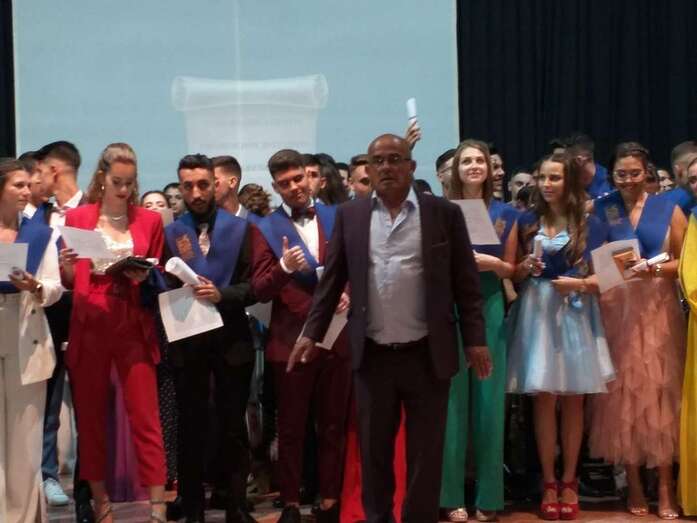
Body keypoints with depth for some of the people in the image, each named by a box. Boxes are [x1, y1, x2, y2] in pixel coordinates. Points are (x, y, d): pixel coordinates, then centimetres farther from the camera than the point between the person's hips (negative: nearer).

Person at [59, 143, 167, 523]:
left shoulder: (150, 220, 5)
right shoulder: (77, 218, 5)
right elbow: (69, 283, 8)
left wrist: (145, 277, -12)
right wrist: (66, 267, -14)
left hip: (133, 328, -1)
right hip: (88, 329, 1)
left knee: (145, 419, -5)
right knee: (90, 418, 7)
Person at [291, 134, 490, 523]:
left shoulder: (444, 213, -1)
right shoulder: (350, 216, 5)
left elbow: (466, 282, 0)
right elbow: (332, 281, 8)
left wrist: (475, 339, -4)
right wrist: (312, 334, 3)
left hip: (427, 355, -2)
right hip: (373, 355, 2)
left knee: (426, 453, 5)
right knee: (374, 451, 11)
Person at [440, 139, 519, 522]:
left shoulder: (505, 214, 9)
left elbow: (510, 268, 12)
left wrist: (491, 263, -8)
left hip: (490, 309, 2)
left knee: (488, 400, 3)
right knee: (452, 400, -1)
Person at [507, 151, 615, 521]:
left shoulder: (589, 225, 2)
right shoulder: (526, 222, 7)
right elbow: (513, 274, 8)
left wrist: (579, 284, -16)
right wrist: (526, 268, -12)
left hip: (575, 313, 0)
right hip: (537, 312, 1)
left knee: (573, 400, 4)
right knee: (544, 398, -2)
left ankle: (569, 481, 14)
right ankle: (548, 482, 7)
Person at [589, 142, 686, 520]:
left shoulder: (668, 210, 6)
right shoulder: (600, 210, 6)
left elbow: (685, 262, 4)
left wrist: (656, 269, -13)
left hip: (657, 308, 0)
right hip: (615, 309, 0)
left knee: (660, 390, -1)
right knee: (622, 392, 2)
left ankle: (665, 486, 3)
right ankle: (633, 483, 11)